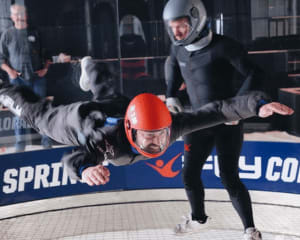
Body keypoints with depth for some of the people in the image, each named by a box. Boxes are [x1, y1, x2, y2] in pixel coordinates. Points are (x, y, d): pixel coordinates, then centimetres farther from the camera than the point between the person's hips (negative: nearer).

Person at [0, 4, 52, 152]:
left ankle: (46, 139, 10)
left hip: (37, 77, 1)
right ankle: (19, 141, 6)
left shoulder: (35, 34, 7)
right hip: (17, 79, -1)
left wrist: (45, 68, 0)